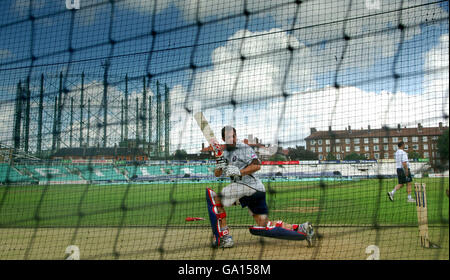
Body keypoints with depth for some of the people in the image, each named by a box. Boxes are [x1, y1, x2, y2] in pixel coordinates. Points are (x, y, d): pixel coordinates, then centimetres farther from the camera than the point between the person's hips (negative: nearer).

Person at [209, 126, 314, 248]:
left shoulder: (243, 148, -5)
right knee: (264, 225, 4)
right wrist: (219, 166, -6)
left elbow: (257, 165, -17)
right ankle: (300, 229, 2)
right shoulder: (225, 152, 21)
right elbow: (217, 174, 16)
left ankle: (225, 237, -10)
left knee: (217, 199, -9)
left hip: (248, 185, -8)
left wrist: (239, 172, -26)